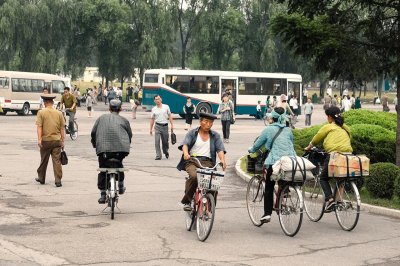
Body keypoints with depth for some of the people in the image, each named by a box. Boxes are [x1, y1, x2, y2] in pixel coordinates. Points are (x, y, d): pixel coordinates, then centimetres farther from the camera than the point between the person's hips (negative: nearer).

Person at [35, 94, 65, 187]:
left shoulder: (41, 112, -3)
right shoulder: (59, 113, 4)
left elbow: (39, 127, -11)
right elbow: (62, 128, 5)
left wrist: (39, 139, -14)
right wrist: (62, 141, 10)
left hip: (45, 140, -1)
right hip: (57, 140, 1)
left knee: (44, 160, 13)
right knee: (57, 160, -1)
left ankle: (41, 178, 28)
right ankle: (58, 181, -6)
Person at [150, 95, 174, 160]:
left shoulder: (166, 107, 3)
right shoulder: (154, 109, 4)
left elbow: (170, 116, 5)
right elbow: (152, 119, 8)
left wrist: (172, 125, -2)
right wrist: (151, 129, 6)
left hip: (165, 126, 0)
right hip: (157, 126, 0)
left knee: (165, 141, 10)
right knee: (157, 141, -10)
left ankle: (166, 152, 37)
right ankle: (158, 156, -6)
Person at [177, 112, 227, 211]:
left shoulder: (215, 136, 17)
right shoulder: (192, 133, 11)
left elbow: (220, 149, 3)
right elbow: (185, 144, -5)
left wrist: (222, 160, -18)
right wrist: (186, 153, -28)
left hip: (207, 162, 2)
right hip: (192, 160, -2)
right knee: (194, 176, -33)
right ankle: (186, 201, -15)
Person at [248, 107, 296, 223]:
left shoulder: (268, 129, 3)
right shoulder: (288, 130, 15)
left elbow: (258, 144, 11)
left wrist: (251, 150, 32)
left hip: (274, 162, -4)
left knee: (269, 188, 2)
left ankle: (267, 213, -6)